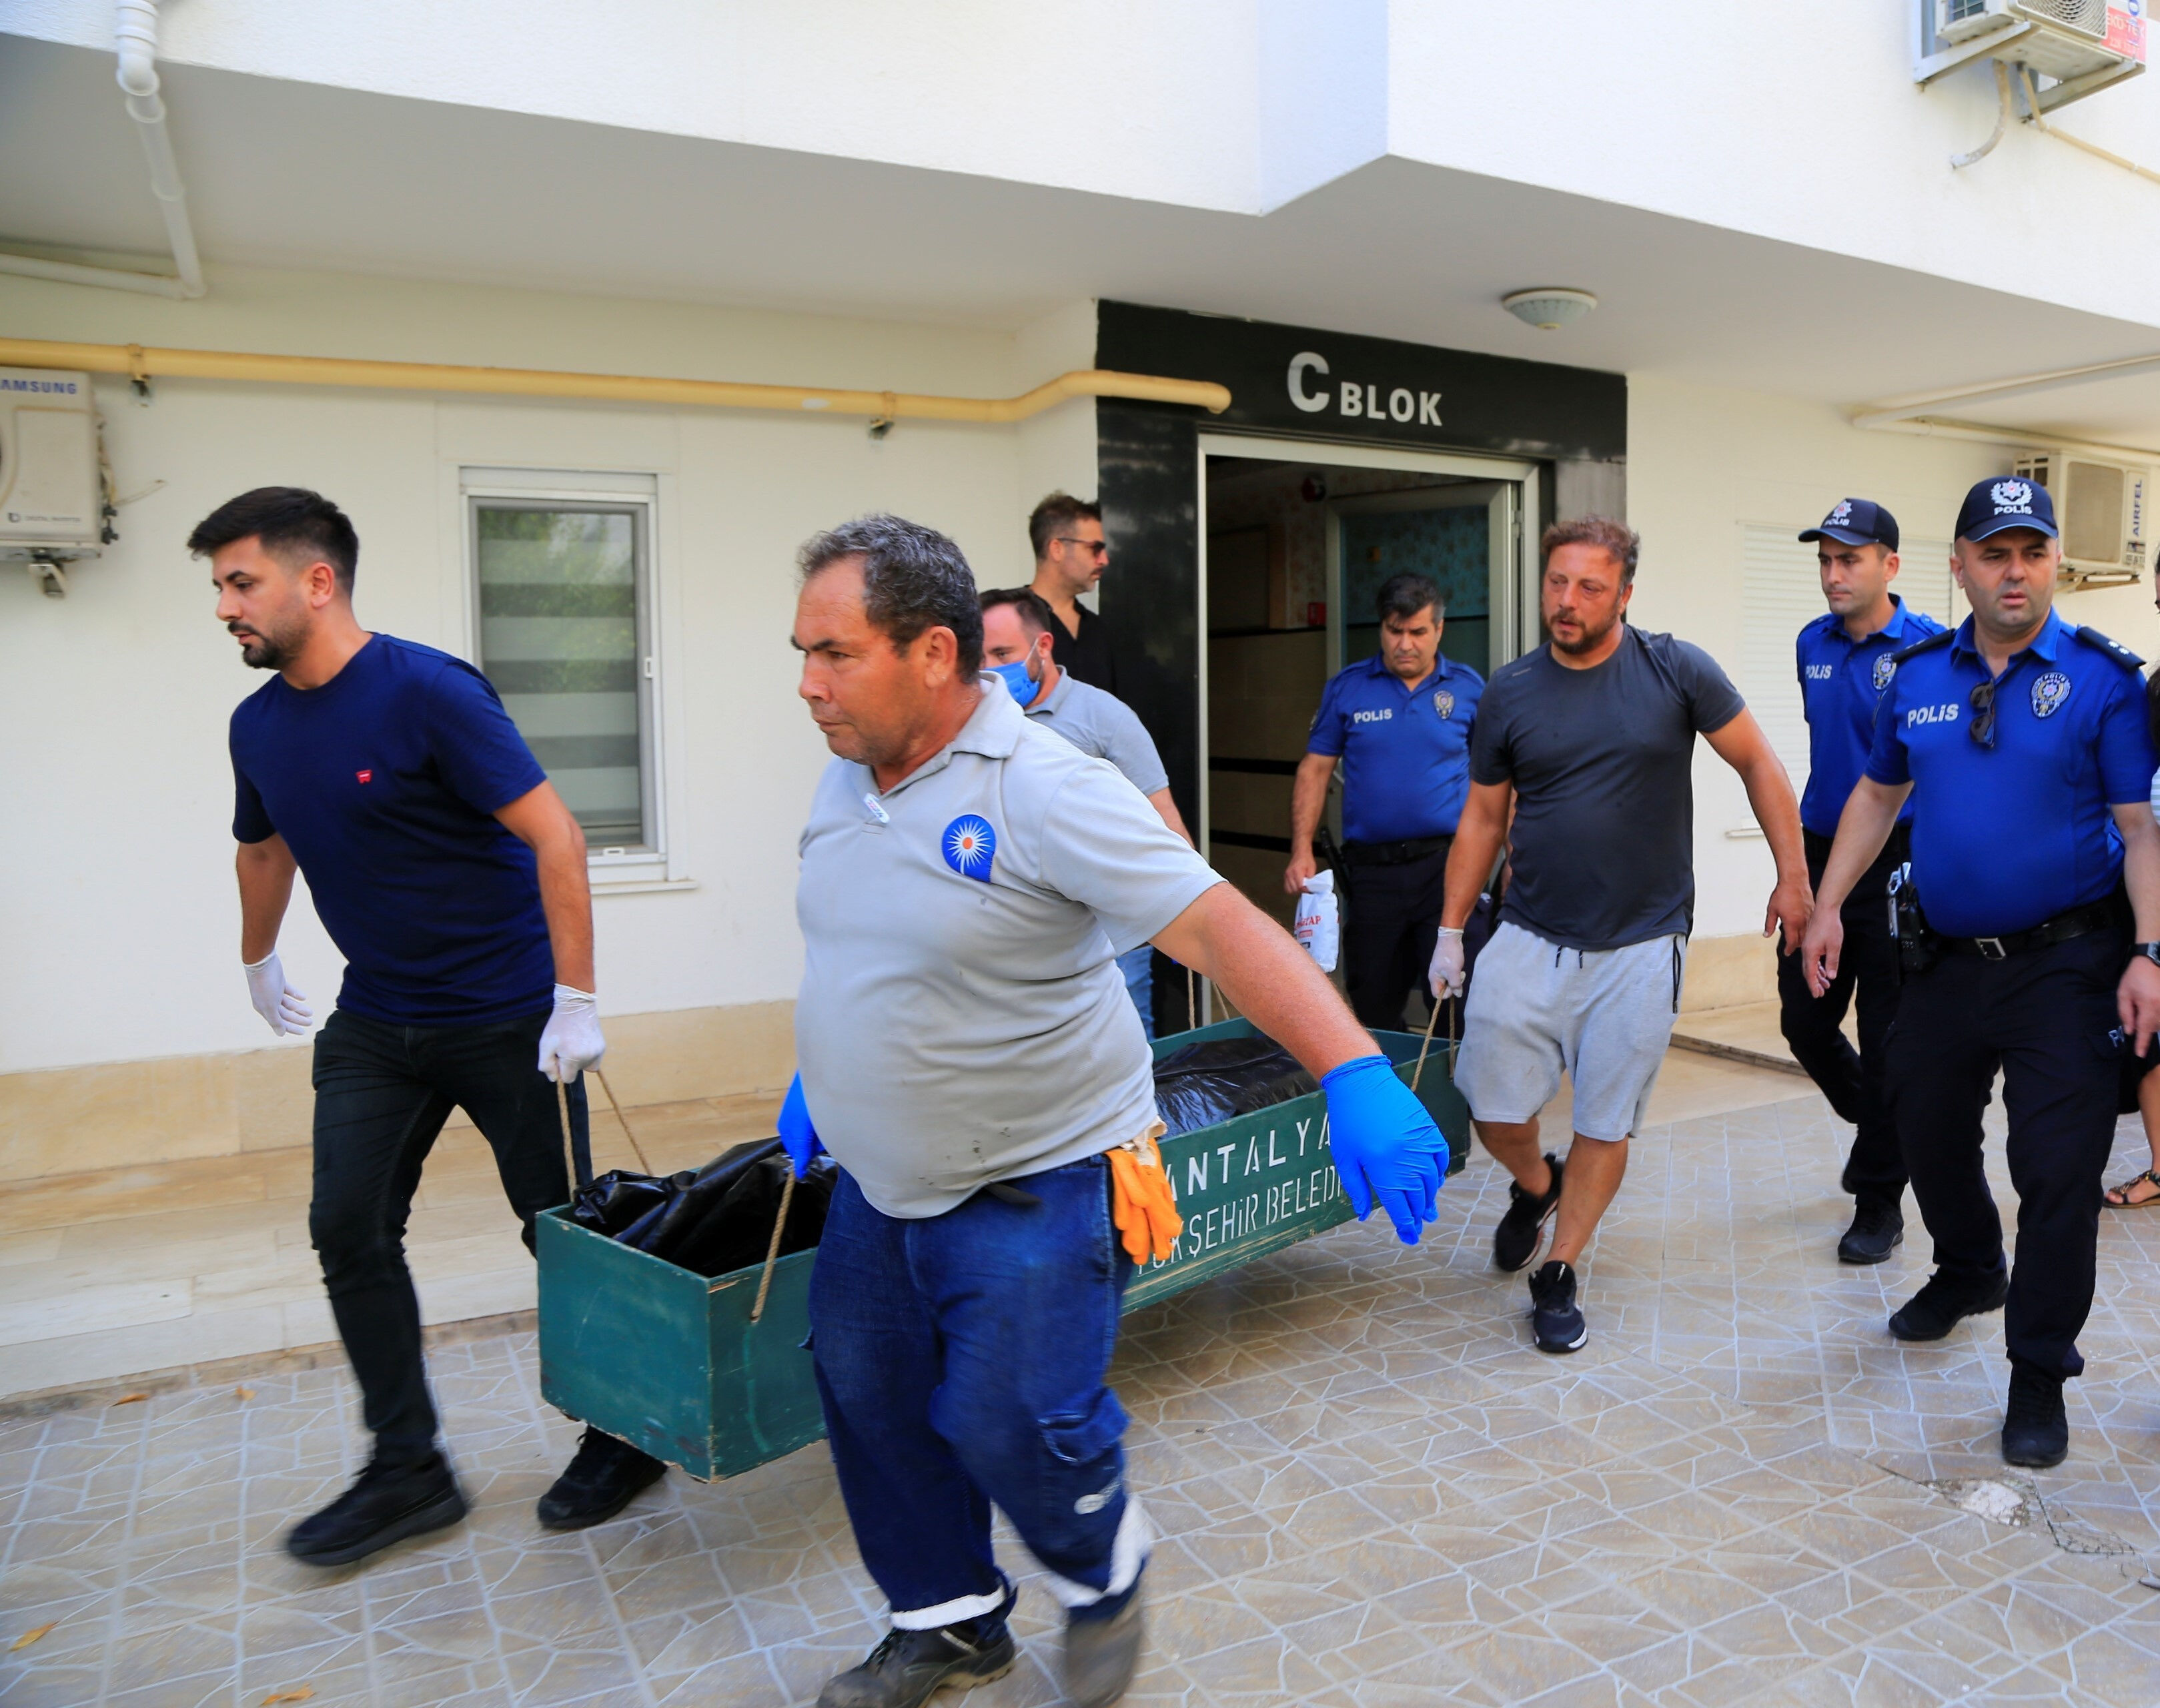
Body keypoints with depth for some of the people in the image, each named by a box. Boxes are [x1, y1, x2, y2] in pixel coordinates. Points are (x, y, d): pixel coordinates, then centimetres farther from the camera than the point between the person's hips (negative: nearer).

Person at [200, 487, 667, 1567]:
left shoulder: (428, 691, -19)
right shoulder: (258, 725, 4)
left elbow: (554, 837, -22)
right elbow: (265, 846, 24)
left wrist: (575, 1002, -23)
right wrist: (259, 960, 37)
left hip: (506, 1018, -6)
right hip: (375, 1023, 7)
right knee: (349, 1233, 4)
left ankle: (623, 1440, 23)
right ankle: (408, 1471, 19)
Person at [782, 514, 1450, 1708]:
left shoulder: (1045, 792, -24)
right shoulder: (846, 780, 1)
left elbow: (1222, 928, -31)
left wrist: (1354, 1075, -41)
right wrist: (817, 1075, 19)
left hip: (1035, 1187, -7)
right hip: (881, 1183, 8)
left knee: (1012, 1423, -6)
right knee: (869, 1402, 14)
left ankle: (1104, 1575, 31)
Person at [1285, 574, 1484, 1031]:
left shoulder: (1468, 687, 6)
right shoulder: (1347, 688, 6)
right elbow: (1314, 769, 8)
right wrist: (1301, 852, -2)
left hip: (1448, 863, -1)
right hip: (1372, 869, 1)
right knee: (1373, 1011, 11)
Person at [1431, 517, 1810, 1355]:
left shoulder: (1675, 671, -5)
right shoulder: (1510, 691, 1)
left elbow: (1757, 763, 5)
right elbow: (1483, 817, 7)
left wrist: (1792, 876, 2)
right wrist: (1451, 930, 6)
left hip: (1641, 946, -1)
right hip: (1529, 939, 2)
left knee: (1606, 1123, 5)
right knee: (1496, 1111, 1)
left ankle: (1557, 1277, 24)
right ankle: (1536, 1186, 35)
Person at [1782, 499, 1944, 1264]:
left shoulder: (1927, 648, -9)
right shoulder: (1812, 645, 9)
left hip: (1897, 862, -6)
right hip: (1821, 854, 6)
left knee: (1887, 1036, 2)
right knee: (1803, 1020, 11)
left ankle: (1880, 1203, 16)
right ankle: (1878, 1125, 40)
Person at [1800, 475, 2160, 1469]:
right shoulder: (1917, 676, 5)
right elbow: (1877, 795, 14)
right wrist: (1827, 905, 8)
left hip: (2064, 965, -4)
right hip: (1945, 960, 5)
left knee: (2058, 1171, -2)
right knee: (1927, 1130, 19)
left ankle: (2039, 1377, 15)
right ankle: (1968, 1275, 47)